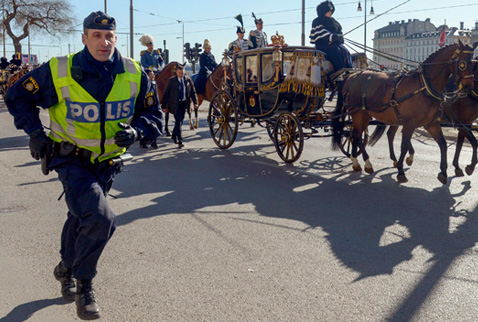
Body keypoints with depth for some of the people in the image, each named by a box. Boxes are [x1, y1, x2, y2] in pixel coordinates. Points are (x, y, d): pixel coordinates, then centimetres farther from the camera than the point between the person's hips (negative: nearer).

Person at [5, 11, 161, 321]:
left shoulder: (134, 74, -8)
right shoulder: (58, 72, -16)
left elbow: (148, 110, 5)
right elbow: (18, 96, -1)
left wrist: (136, 131, -15)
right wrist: (36, 133, -10)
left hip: (107, 162, 4)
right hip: (71, 158, -4)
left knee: (82, 217, 23)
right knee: (99, 217, -24)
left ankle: (67, 268, 52)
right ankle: (84, 284, 1)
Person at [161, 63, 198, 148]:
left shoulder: (188, 80, 5)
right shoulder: (171, 81, -3)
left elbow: (193, 92, 8)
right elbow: (166, 94, -2)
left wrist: (195, 102, -7)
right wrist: (164, 106, -6)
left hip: (184, 104, 4)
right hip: (175, 104, -4)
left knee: (180, 121, 14)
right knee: (178, 121, -11)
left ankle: (174, 136, 37)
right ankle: (180, 141, -11)